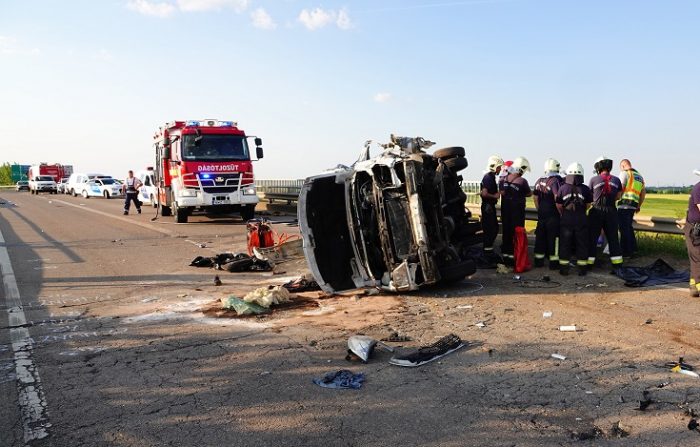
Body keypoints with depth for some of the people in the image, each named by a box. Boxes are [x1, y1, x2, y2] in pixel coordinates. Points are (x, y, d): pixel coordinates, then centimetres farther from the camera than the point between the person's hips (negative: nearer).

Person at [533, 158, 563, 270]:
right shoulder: (556, 180, -14)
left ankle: (538, 261, 19)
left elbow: (536, 198, 12)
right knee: (554, 238, 1)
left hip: (541, 214, 6)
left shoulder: (539, 181, 7)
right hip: (553, 215, -6)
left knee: (540, 237, 12)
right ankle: (554, 262, 5)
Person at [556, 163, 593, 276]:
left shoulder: (562, 188, -6)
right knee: (582, 244, 10)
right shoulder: (585, 189, -6)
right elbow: (588, 205, 5)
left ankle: (564, 268, 10)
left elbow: (558, 205, 1)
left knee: (564, 244, 9)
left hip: (566, 220, 0)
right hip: (581, 220, 0)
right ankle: (582, 268, 14)